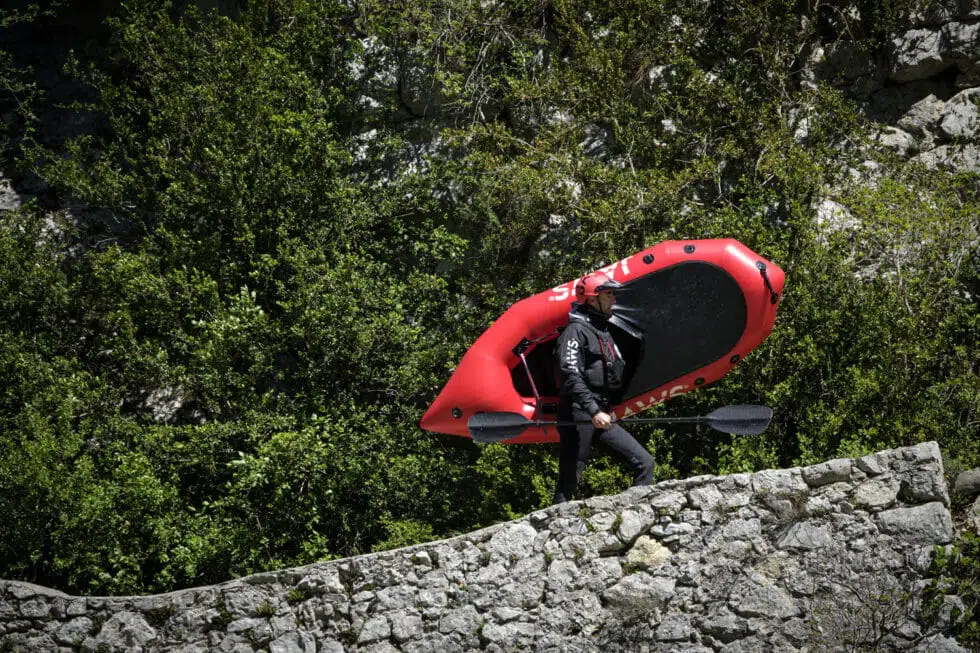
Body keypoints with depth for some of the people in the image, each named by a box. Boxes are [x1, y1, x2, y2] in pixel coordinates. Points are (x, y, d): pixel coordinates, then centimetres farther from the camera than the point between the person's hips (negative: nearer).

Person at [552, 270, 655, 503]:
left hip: (602, 417, 8)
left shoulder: (604, 333, 20)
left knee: (644, 462, -1)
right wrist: (594, 411, -27)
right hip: (578, 416, -8)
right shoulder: (576, 331, -8)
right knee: (569, 482, -8)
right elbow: (570, 376, -20)